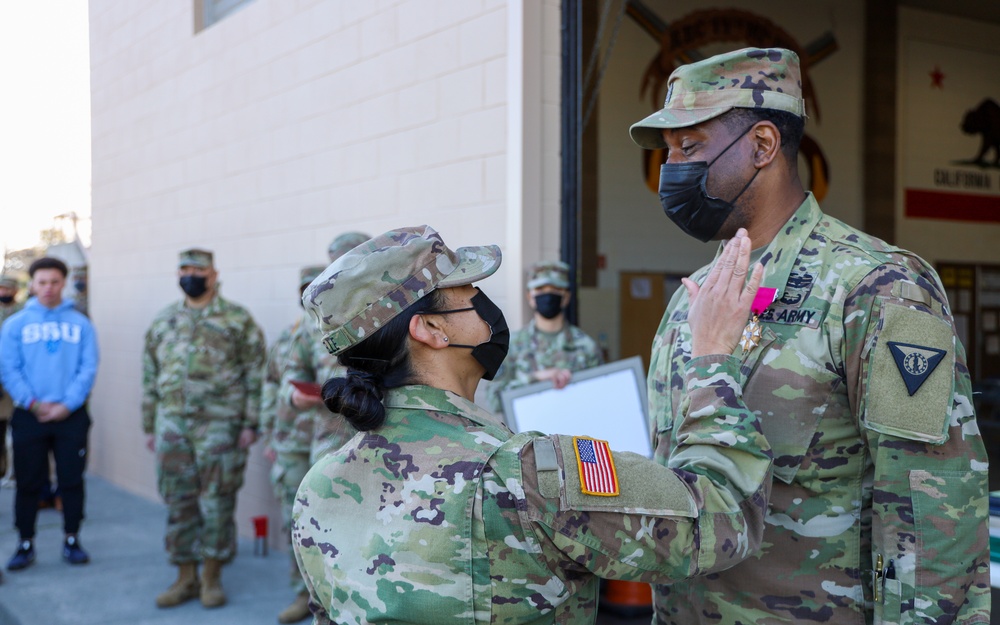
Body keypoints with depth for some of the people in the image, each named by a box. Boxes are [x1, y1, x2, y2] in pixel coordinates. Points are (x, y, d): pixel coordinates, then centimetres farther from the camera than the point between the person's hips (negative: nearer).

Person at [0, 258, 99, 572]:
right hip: (28, 416, 0)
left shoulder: (80, 323, 4)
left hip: (71, 415, 0)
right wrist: (34, 404, -13)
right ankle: (26, 544, 16)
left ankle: (72, 540, 17)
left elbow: (89, 368, -2)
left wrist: (67, 405, -12)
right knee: (28, 482, 5)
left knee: (72, 480, 5)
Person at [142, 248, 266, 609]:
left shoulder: (237, 320, 0)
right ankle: (186, 578, 19)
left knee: (216, 504, 1)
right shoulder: (163, 322, 14)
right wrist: (149, 426, 13)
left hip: (219, 426, -4)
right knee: (178, 505, 8)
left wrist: (250, 424, -8)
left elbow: (255, 375, -3)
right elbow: (150, 379, 17)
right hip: (172, 427, 4)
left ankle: (212, 578, 14)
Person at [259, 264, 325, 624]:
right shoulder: (286, 339, 8)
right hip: (291, 448, 5)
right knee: (295, 523, 9)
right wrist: (268, 439, 12)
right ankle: (305, 594, 22)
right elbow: (271, 390, 15)